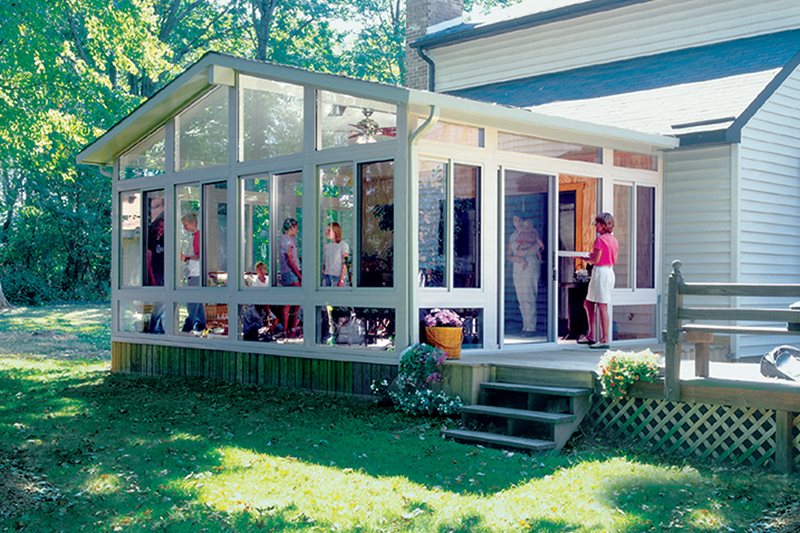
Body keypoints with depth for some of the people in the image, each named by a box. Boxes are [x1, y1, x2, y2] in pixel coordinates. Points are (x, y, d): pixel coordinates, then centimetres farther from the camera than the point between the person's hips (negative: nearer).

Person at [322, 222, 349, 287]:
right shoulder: (326, 246, 13)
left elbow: (344, 264, -10)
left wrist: (341, 280, -16)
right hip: (327, 277, 5)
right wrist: (323, 279, 10)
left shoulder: (343, 245, -4)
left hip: (338, 277, -5)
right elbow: (324, 264, 16)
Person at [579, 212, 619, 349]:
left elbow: (596, 260, -17)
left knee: (602, 306, -8)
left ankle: (605, 339, -7)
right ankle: (591, 336, 18)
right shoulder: (614, 240, 12)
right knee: (588, 304, 16)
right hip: (610, 272, 9)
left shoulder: (600, 239, -13)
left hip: (600, 272, -9)